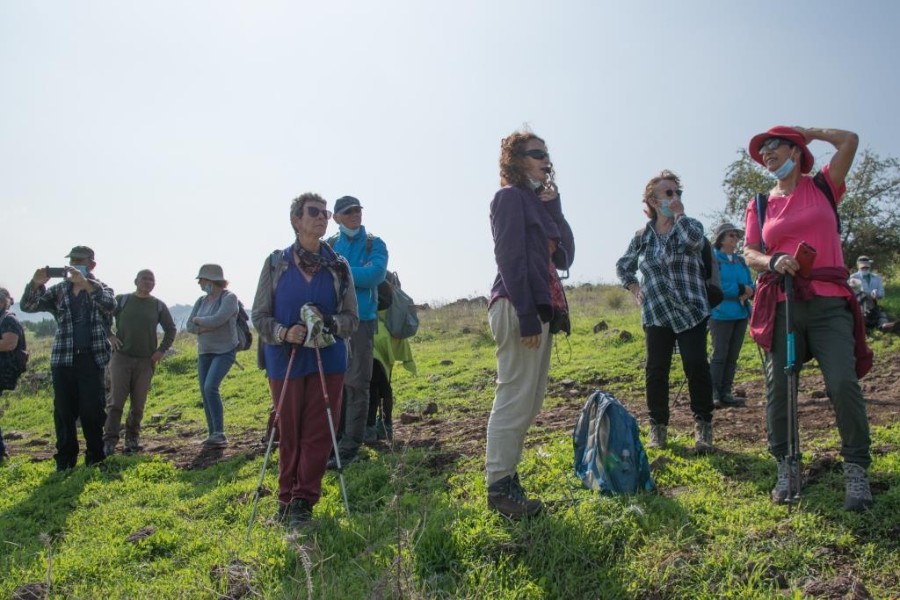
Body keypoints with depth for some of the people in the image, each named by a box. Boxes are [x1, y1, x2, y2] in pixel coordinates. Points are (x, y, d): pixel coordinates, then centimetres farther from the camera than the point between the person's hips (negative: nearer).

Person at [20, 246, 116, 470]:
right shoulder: (58, 290, 12)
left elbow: (110, 304, -19)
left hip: (91, 359, -3)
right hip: (62, 359, 3)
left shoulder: (100, 288, 4)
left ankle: (96, 460, 11)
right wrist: (36, 284, -16)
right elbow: (28, 306, 3)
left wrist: (85, 283, -31)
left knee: (92, 411, -1)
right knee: (64, 412, 7)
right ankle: (65, 462, 17)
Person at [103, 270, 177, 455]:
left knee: (138, 404, 6)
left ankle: (132, 438, 17)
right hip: (121, 357, -1)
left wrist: (162, 350, 5)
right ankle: (109, 440, 1)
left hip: (146, 361, 2)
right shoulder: (121, 300, 4)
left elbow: (171, 329, 15)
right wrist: (109, 335, -2)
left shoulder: (159, 306, 8)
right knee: (116, 401, -5)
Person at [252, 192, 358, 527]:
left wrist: (329, 322, -17)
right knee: (289, 434, 8)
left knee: (318, 433, 1)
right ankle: (287, 499, 24)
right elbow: (260, 316, 3)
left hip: (328, 361, 1)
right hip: (285, 361, 0)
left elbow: (352, 318, 5)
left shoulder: (338, 266, 3)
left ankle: (303, 501, 13)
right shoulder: (276, 263, 2)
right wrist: (284, 332, -16)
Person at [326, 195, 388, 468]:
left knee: (356, 384, -2)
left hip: (361, 321, -3)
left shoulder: (374, 244, 3)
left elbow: (375, 274, -14)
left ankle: (349, 447, 3)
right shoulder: (328, 246, 13)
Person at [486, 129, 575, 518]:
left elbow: (565, 257, 13)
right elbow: (510, 259, -14)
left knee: (529, 401, 12)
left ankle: (506, 476, 21)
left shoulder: (538, 200, 20)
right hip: (518, 309, -9)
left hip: (540, 309, 9)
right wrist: (526, 318, -19)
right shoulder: (510, 196, -5)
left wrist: (554, 208, 5)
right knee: (514, 399, -7)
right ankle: (499, 488, 2)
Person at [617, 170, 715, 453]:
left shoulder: (690, 226, 2)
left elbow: (693, 238, -25)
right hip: (655, 314, 2)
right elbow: (623, 266, 21)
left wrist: (679, 213, -10)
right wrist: (634, 288, 6)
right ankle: (658, 426, 14)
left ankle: (703, 425, 7)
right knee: (656, 370, 1)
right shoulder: (642, 236, 8)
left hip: (691, 311, -1)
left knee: (696, 365, -8)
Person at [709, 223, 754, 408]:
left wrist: (749, 291, -9)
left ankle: (726, 393, 11)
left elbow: (751, 284, 14)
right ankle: (714, 393, -1)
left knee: (733, 356, 6)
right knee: (720, 355, -7)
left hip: (741, 314, 6)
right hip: (721, 314, -6)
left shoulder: (740, 260, 16)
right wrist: (740, 290, -15)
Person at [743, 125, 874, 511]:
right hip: (783, 305, 2)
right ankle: (786, 466, 11)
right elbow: (750, 253, 9)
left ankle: (856, 470, 2)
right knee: (778, 387, -3)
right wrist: (772, 261, -13)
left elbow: (850, 140, 1)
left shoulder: (823, 187, 11)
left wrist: (806, 131, 16)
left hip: (829, 303, -2)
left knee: (843, 383, -14)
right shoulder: (760, 205, 15)